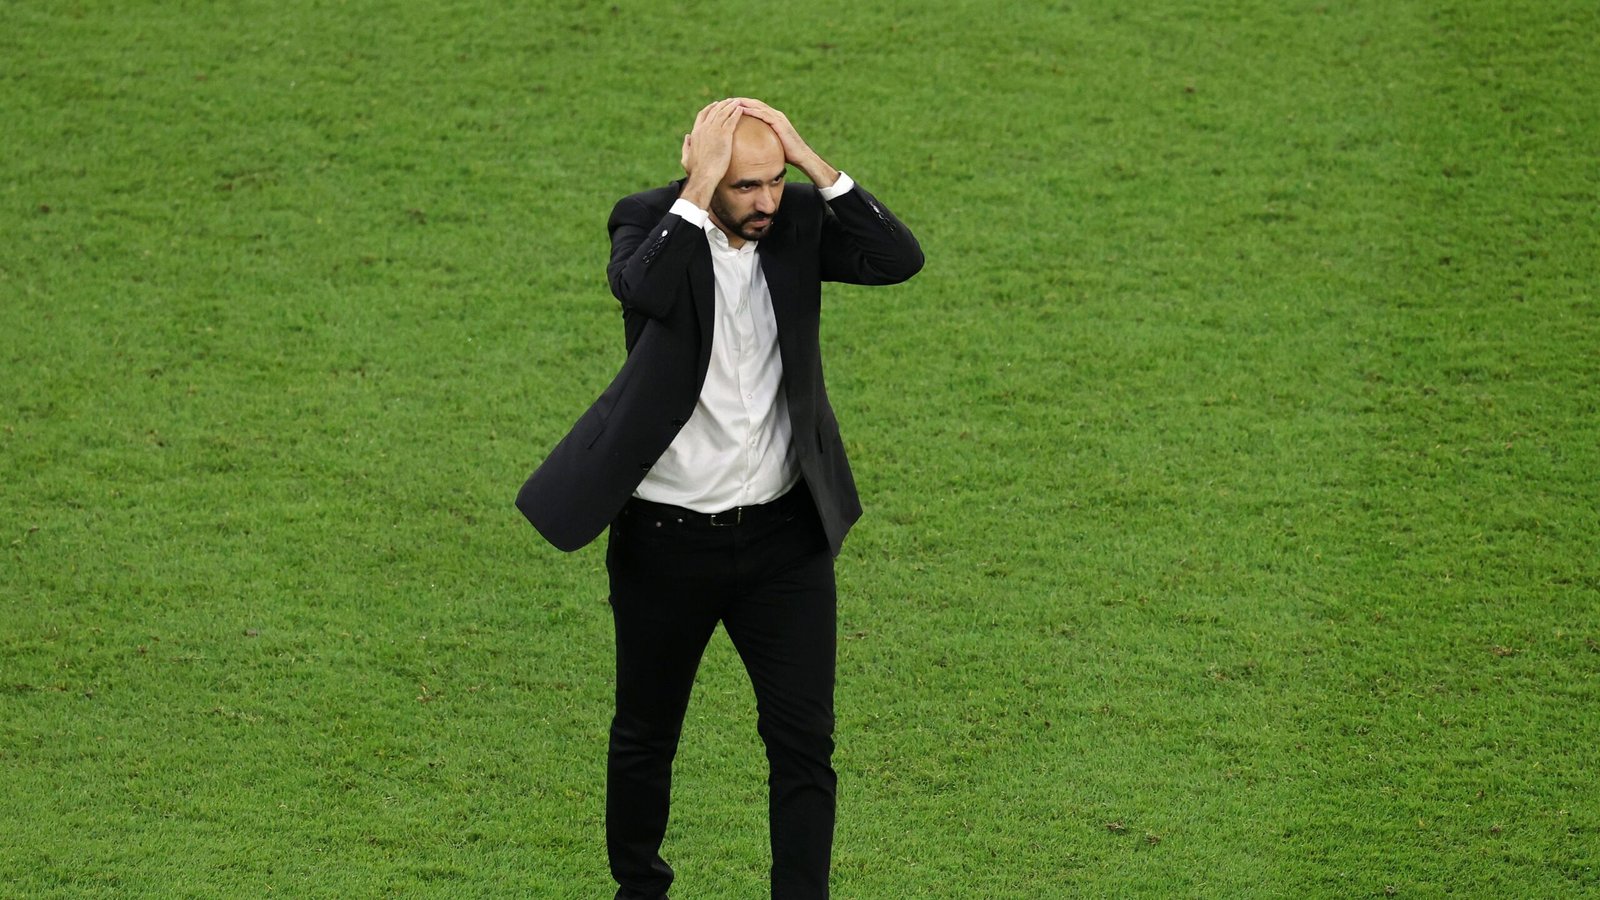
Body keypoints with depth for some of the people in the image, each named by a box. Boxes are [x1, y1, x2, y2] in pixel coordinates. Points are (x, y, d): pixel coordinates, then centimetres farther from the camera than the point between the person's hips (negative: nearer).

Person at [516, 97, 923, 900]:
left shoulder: (798, 222, -4)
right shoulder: (651, 223, -13)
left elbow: (899, 258, -18)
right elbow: (645, 289, -35)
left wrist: (815, 167, -22)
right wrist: (698, 191, -31)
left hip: (784, 534, 2)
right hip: (667, 537, -2)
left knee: (804, 739, -2)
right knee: (647, 736, 15)